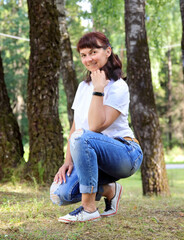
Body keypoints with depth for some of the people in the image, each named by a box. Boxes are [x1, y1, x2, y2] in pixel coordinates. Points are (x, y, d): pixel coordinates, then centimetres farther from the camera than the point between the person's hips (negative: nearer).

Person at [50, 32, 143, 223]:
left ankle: (89, 209, -26)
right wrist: (68, 162, -3)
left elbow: (97, 126, -23)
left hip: (125, 153, -6)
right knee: (59, 194, -19)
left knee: (82, 137, -37)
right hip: (93, 156, 6)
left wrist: (99, 89, -22)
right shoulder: (83, 86, 11)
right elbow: (74, 127, 9)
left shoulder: (118, 87, -10)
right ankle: (109, 190, 7)